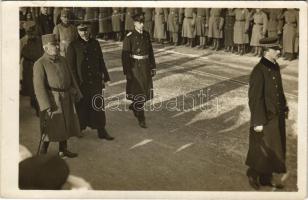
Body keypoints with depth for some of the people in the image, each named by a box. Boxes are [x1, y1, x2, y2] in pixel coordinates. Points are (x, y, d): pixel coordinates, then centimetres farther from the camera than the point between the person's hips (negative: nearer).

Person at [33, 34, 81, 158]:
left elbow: (71, 78, 14)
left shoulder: (62, 60, 7)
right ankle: (43, 150, 22)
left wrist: (76, 95, 12)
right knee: (51, 127, 3)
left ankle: (63, 150, 32)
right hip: (52, 100, -7)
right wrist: (47, 106, -20)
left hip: (66, 100, 7)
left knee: (65, 125, 16)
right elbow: (39, 87, -17)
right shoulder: (40, 64, -13)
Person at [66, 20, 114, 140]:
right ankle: (79, 128, 27)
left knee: (98, 107, 7)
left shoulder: (95, 43, 6)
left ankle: (101, 131, 16)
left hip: (95, 82, 4)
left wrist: (104, 77, 10)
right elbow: (70, 66, -8)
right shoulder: (73, 46, -7)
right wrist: (75, 83, -11)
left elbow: (101, 62, 12)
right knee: (82, 107, 8)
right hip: (81, 83, -4)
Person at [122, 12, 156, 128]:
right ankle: (141, 119, 10)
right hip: (135, 68, -6)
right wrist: (127, 72, -15)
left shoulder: (146, 35, 6)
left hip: (146, 67, 6)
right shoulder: (129, 37, -12)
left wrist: (153, 67, 10)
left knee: (147, 92, 10)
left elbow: (150, 52, 12)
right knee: (138, 93, -1)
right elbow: (125, 55, -13)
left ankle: (133, 106, 38)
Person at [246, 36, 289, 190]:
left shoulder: (275, 66, 5)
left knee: (275, 149, 17)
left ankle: (266, 178, 33)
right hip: (266, 118, -8)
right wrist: (258, 122, -20)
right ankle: (252, 175, 30)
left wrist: (284, 108, 16)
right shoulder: (259, 71, -21)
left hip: (277, 116, 8)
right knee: (262, 150, 6)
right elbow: (255, 98, -21)